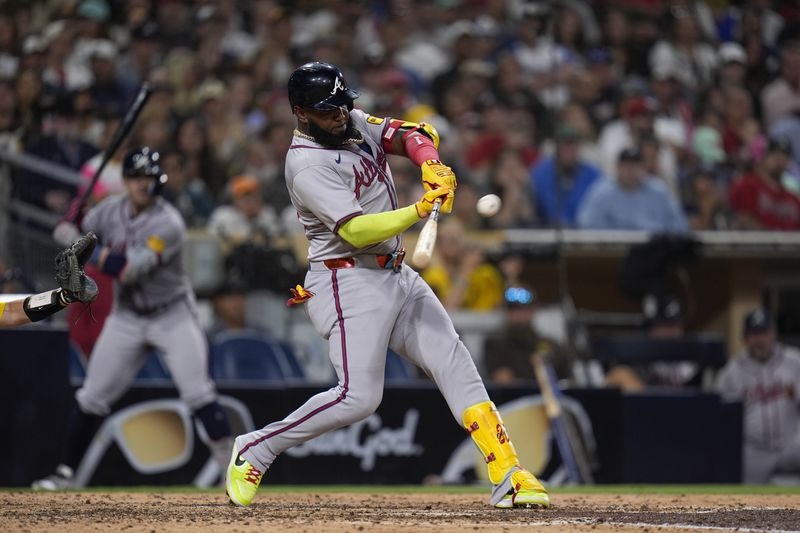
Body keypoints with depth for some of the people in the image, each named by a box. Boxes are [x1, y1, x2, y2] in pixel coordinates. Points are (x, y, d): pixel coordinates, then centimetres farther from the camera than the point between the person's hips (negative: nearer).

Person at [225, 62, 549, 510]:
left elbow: (410, 135, 4)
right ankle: (255, 451, 1)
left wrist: (430, 163, -19)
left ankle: (508, 476, -1)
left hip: (397, 277, 9)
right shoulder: (308, 166, -18)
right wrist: (421, 210, -37)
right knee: (358, 397, -16)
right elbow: (356, 232, -27)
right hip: (350, 283, -9)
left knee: (456, 365, 1)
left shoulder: (354, 123, 7)